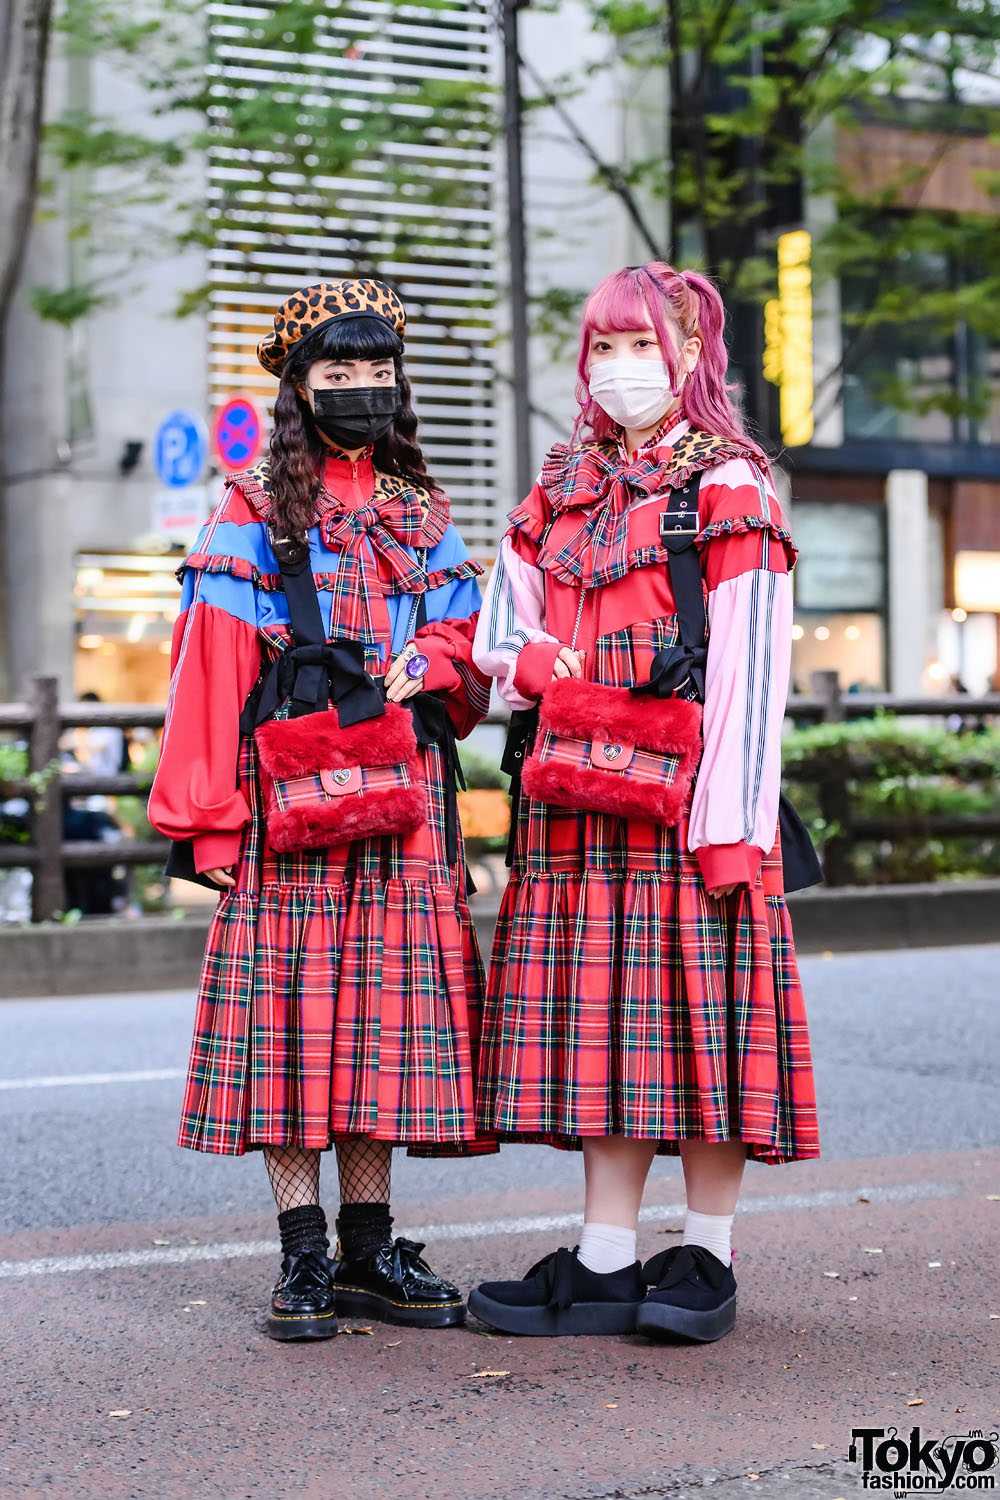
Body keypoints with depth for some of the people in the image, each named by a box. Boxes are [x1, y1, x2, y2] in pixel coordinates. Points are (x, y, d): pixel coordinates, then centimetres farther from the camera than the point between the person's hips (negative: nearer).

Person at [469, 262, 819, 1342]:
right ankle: (607, 1263, 11)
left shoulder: (728, 492, -1)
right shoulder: (561, 494, 18)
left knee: (697, 1007, -3)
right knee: (600, 1012, 5)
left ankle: (707, 1260, 7)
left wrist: (729, 820, -16)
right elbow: (497, 625, 19)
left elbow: (749, 670, -9)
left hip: (685, 795, -5)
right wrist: (531, 656, -6)